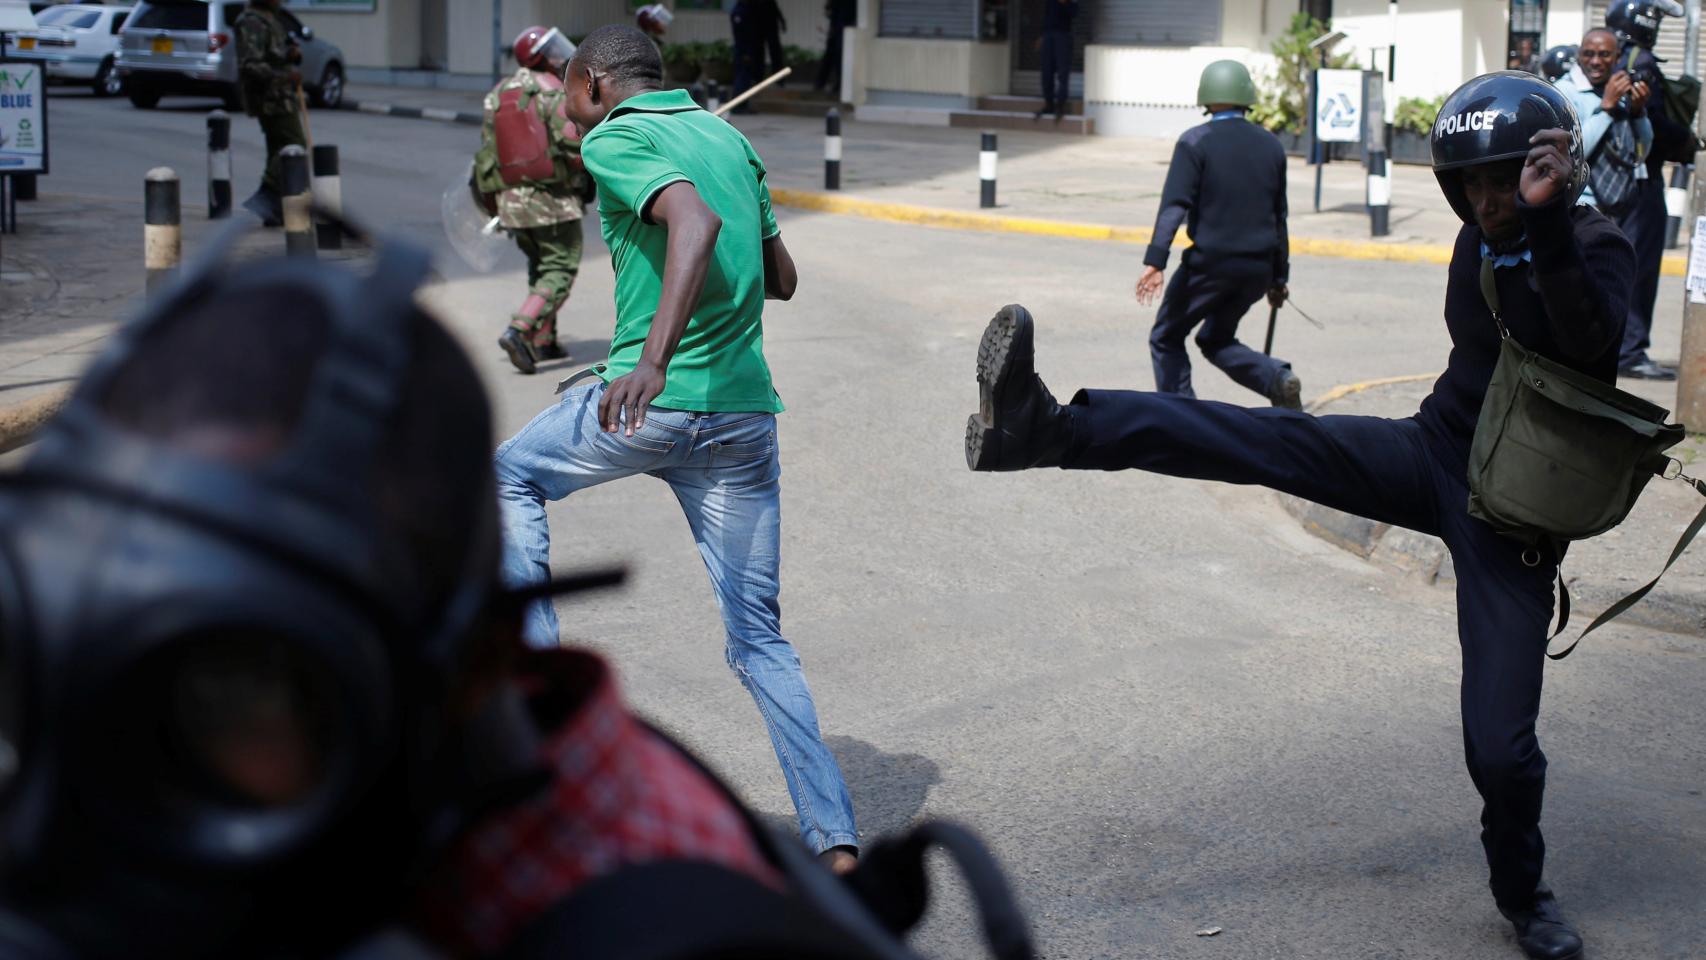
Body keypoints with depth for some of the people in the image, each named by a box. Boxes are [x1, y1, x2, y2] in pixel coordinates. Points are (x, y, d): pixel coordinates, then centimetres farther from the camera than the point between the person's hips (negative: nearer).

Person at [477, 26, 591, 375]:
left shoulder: (496, 95, 11)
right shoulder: (553, 91, -10)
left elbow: (488, 153, 12)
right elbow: (574, 144, -19)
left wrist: (494, 202, 18)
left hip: (510, 198, 7)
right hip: (552, 197, -7)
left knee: (539, 265, 22)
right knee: (560, 271, -1)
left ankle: (544, 341, 21)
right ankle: (519, 331, -18)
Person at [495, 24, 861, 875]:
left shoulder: (615, 140, -4)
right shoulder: (731, 140, 17)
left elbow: (696, 222, -24)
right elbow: (781, 279, 23)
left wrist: (655, 358, -34)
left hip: (655, 401, -6)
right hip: (746, 414, 6)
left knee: (510, 475, 25)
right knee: (759, 639, 10)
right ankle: (836, 842, 3)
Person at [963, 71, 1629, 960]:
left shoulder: (1594, 249, -14)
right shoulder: (1484, 239, 5)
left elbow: (1592, 351, -37)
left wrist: (1548, 222, -43)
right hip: (1436, 453, 5)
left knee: (1501, 743, -6)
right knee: (1274, 439, -21)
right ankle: (1045, 427, -36)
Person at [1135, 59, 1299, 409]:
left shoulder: (1195, 142, -6)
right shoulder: (1271, 145, 10)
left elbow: (1174, 205, -17)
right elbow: (1278, 216, 16)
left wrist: (1155, 262, -22)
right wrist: (1279, 277, 22)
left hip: (1209, 262, -6)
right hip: (1257, 269, 6)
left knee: (1166, 338, 12)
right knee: (1215, 339, 23)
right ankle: (1279, 379, -2)